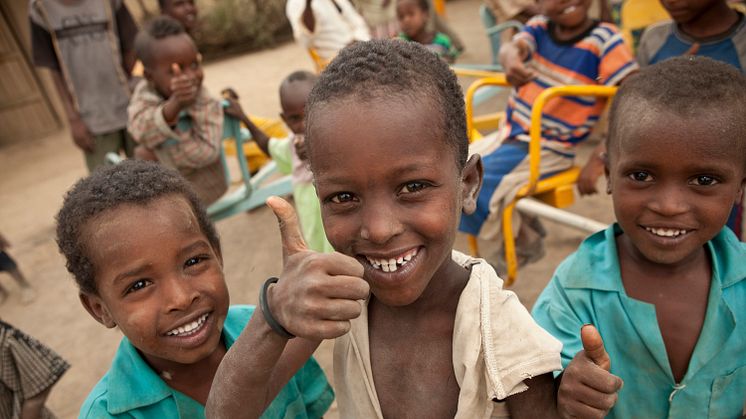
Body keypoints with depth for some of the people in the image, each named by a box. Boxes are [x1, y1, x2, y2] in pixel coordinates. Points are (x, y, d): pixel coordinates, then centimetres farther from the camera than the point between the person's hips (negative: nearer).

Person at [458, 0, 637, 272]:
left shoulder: (604, 39, -13)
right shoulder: (539, 27, 1)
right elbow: (512, 47, -19)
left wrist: (598, 160, -25)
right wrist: (511, 60, -44)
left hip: (547, 150, -6)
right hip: (510, 134, 6)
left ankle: (522, 243, 6)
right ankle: (522, 229, 21)